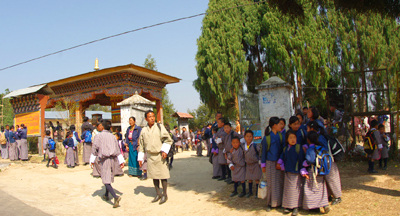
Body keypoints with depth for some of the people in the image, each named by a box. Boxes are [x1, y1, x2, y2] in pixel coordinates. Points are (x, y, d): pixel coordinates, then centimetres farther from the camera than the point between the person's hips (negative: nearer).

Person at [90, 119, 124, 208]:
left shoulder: (99, 136, -7)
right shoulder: (112, 136, 8)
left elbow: (94, 148, -6)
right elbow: (118, 149, 7)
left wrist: (92, 160, 4)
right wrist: (121, 161, 10)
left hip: (104, 160, -6)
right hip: (112, 159, 6)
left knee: (106, 180, -6)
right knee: (109, 178, 21)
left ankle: (115, 197, -23)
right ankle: (106, 195, 36)